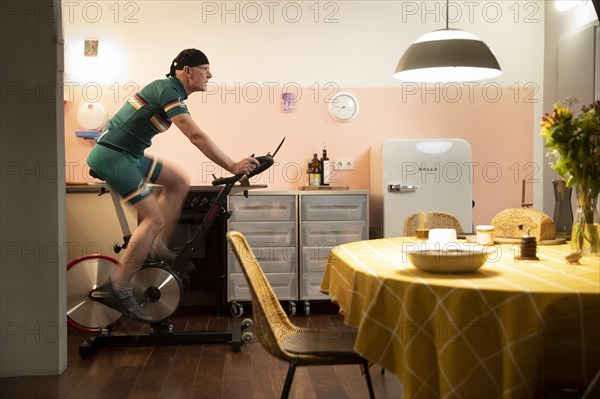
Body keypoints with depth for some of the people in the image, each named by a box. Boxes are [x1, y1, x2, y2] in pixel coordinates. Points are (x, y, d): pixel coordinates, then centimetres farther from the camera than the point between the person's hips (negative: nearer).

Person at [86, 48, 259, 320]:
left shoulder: (171, 90, 14)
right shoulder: (168, 90, -17)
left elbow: (194, 137, 16)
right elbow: (196, 136, -26)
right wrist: (232, 167, -25)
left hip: (127, 154, 10)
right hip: (112, 156, -10)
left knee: (179, 181, 8)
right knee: (154, 218, -10)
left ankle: (158, 246, 11)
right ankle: (121, 286, -1)